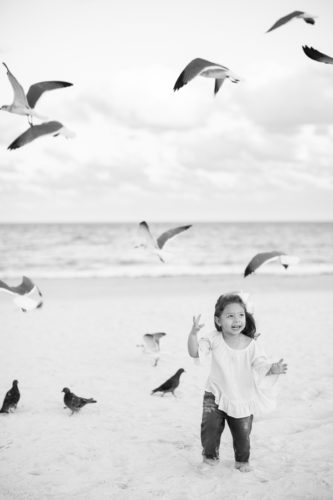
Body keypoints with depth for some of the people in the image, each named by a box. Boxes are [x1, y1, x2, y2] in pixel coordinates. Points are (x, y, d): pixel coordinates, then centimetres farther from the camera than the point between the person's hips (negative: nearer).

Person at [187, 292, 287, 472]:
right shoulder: (214, 339, -12)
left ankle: (242, 460, 39)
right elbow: (194, 352, -18)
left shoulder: (252, 344, -12)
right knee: (210, 425, -7)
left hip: (243, 398, 0)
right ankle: (210, 456, 22)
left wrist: (273, 369, -35)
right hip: (216, 396, 0)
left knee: (242, 433, 10)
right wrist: (193, 333, -34)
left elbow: (261, 366, -13)